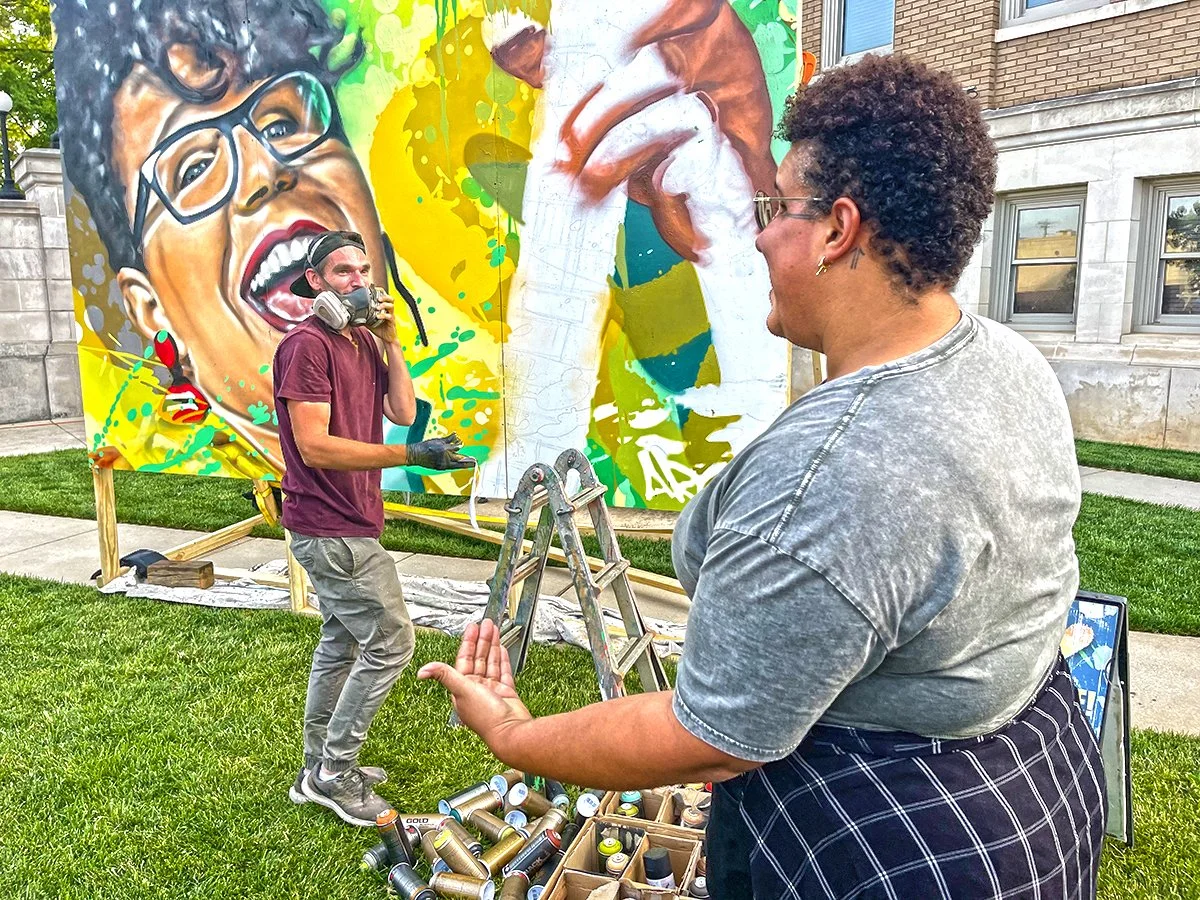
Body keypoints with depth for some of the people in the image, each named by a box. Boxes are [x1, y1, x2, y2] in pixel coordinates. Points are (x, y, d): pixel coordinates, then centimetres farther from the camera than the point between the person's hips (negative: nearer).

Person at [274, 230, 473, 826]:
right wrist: (411, 455, -29)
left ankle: (319, 767, 33)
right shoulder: (307, 344, -16)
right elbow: (315, 446, -23)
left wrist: (390, 341, -4)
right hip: (330, 528, -10)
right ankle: (334, 773, 9)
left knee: (343, 641, 18)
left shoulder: (364, 342, 11)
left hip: (347, 522, 10)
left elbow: (404, 412, 3)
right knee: (391, 641, -5)